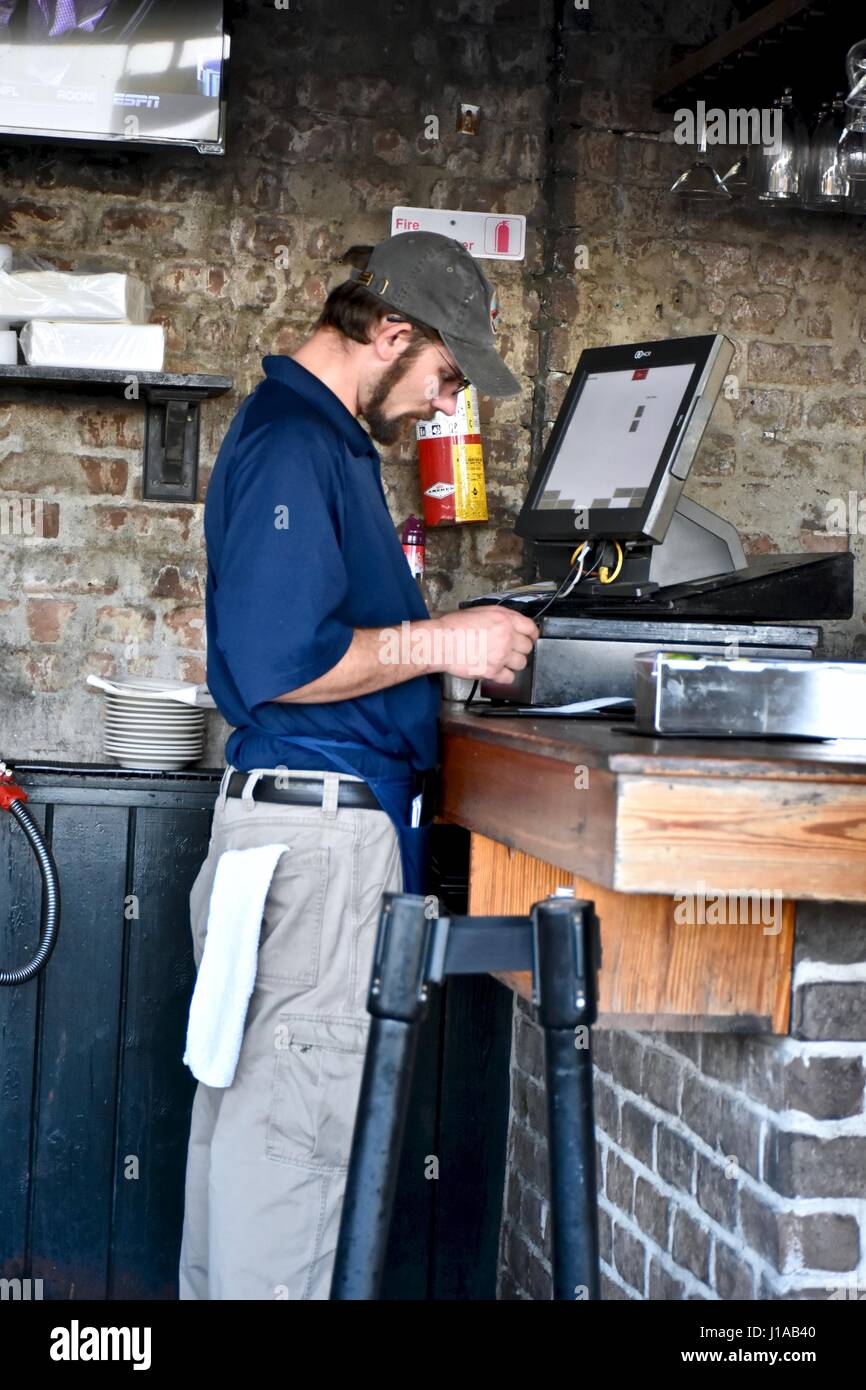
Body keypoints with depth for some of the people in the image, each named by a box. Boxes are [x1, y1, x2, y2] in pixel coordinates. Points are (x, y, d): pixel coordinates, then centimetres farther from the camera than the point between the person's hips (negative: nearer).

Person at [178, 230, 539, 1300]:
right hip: (321, 817, -11)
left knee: (246, 1092, 15)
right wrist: (441, 643, -14)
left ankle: (218, 1289, 25)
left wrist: (446, 639, 13)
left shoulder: (324, 436, 18)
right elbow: (275, 663, -22)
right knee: (295, 1103, -6)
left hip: (313, 812, 11)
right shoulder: (291, 443, -14)